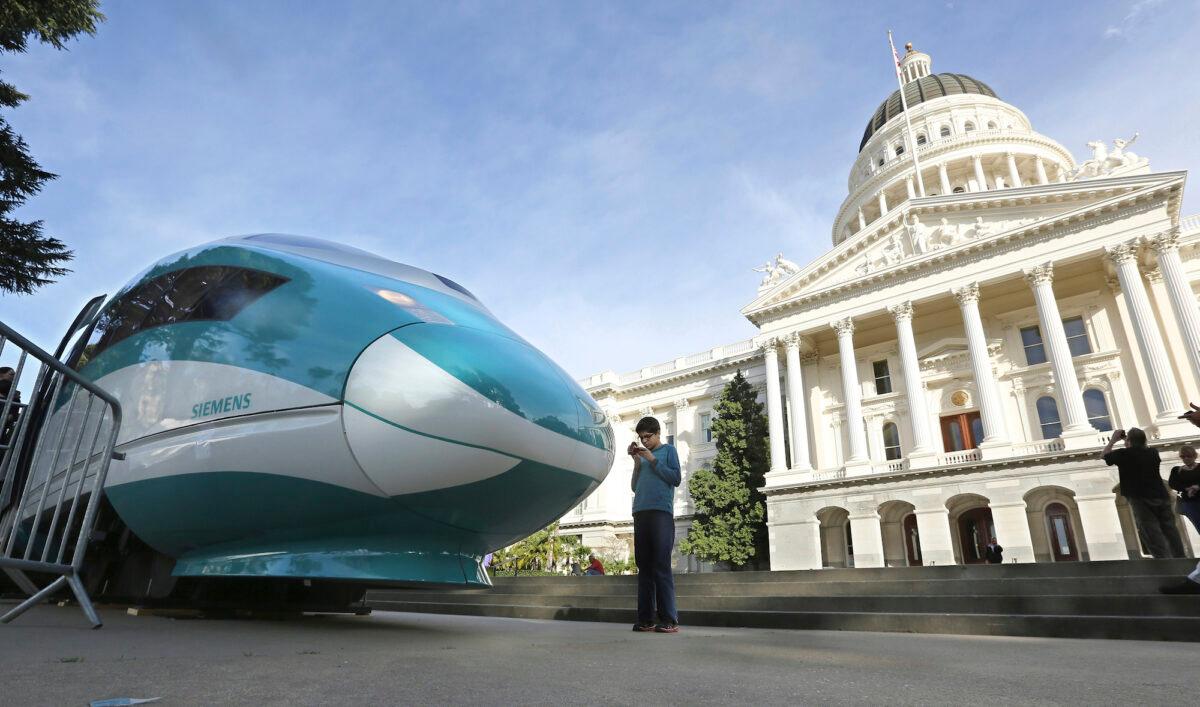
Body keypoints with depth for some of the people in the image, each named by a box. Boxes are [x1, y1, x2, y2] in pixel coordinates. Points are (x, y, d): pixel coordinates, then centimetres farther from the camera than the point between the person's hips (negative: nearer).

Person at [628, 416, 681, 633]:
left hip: (661, 512, -5)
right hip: (640, 513, 5)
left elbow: (676, 478, -2)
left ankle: (669, 620, -8)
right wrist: (637, 461, 7)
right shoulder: (643, 456, 22)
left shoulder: (668, 450, 10)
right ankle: (646, 619, 4)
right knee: (644, 566, 2)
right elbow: (634, 487, 18)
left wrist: (652, 460, -4)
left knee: (661, 566, -10)